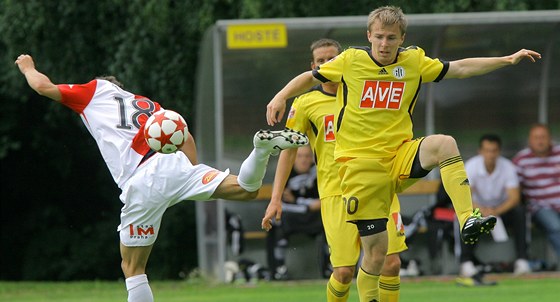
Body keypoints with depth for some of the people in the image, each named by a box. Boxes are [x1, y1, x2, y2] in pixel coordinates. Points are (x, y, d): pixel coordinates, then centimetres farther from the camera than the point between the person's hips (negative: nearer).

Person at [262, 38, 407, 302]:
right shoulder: (305, 103, 3)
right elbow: (288, 150, 7)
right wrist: (276, 198, 1)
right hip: (335, 192, -2)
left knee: (391, 263, -7)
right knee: (343, 272, -11)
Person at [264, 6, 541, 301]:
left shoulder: (414, 61, 4)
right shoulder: (350, 61, -2)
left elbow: (461, 68, 11)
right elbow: (310, 77, 11)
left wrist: (508, 59, 6)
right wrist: (280, 97, -4)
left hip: (400, 156, 2)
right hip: (360, 164, -2)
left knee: (444, 143, -30)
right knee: (376, 251, -6)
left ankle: (468, 221, -36)